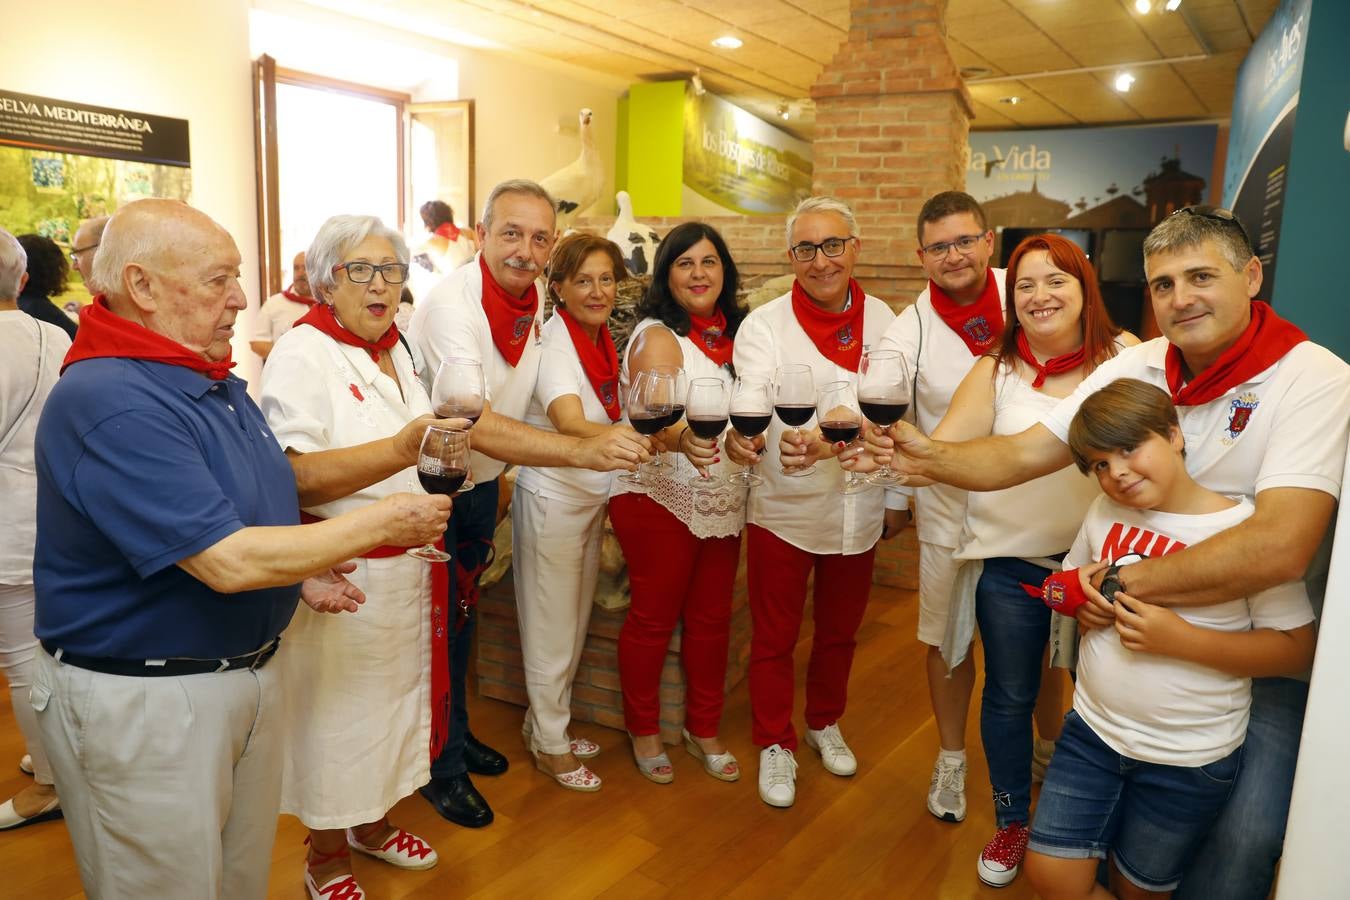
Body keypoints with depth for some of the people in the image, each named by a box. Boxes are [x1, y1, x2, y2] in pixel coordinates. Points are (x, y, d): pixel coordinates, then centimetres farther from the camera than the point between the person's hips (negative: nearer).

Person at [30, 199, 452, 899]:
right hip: (140, 702, -8)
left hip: (245, 675, 9)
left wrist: (297, 572, 4)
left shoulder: (217, 382, 7)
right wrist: (382, 523, -21)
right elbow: (226, 562, -28)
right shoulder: (107, 401, -24)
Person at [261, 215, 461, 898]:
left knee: (391, 695, 20)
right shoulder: (302, 352, -14)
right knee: (334, 713, 7)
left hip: (406, 567, 8)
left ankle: (372, 825, 42)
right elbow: (298, 476, -27)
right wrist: (402, 450, -36)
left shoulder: (397, 349, 11)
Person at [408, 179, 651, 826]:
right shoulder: (451, 304, -29)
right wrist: (585, 451, -52)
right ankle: (442, 767, 24)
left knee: (462, 613, 22)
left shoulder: (536, 299, -4)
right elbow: (476, 425, -42)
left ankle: (457, 732, 41)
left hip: (481, 481, 7)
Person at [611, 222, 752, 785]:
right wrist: (686, 440, -51)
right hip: (659, 499, -6)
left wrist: (746, 444, -8)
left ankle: (704, 729, 31)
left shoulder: (732, 332, 7)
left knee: (711, 616, 14)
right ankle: (643, 731, 27)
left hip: (722, 500, 6)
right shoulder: (657, 337, -13)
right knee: (654, 616, 7)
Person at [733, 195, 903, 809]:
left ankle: (824, 723, 45)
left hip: (858, 511, 4)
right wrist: (804, 442, -47)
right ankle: (775, 745, 32)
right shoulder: (764, 326, -12)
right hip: (785, 510, -3)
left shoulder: (881, 320, 0)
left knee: (840, 631, 21)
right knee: (774, 638, 10)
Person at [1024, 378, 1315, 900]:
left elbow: (1296, 649, -15)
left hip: (1188, 759, -3)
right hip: (1092, 730, 4)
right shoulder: (1105, 512, -2)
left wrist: (1180, 638, -25)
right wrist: (1083, 598, -8)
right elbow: (1067, 580, 14)